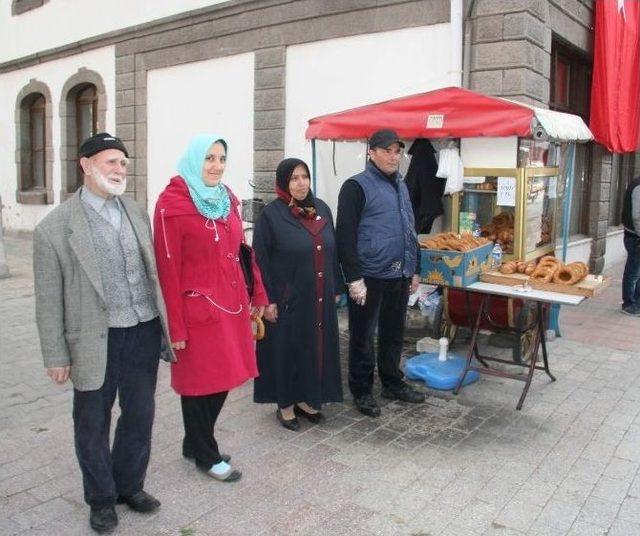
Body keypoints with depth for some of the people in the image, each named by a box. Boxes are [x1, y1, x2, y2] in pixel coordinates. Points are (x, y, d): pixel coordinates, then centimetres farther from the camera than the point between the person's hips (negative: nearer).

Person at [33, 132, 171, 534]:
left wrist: (167, 323, 9)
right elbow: (49, 300, -5)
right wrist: (56, 355, -4)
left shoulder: (137, 213, 6)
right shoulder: (55, 227, -8)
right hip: (96, 339, -4)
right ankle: (101, 497, 34)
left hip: (144, 331, 4)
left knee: (139, 415, 16)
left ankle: (130, 485, 38)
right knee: (93, 422, 13)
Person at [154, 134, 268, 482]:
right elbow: (168, 268, -14)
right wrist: (176, 326, -14)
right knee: (200, 383, 8)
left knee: (222, 379, 15)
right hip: (198, 308, -7)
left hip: (231, 305, 7)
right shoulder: (172, 204, -11)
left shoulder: (226, 198, 10)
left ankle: (196, 444, 36)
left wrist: (257, 294, 13)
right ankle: (206, 455, 28)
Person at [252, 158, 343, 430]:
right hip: (286, 298, -5)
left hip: (319, 298, 5)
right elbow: (261, 260, -10)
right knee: (285, 350, 6)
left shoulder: (321, 208, 6)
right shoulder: (271, 214, -10)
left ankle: (306, 398, 31)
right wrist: (267, 300, -13)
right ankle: (285, 404, 23)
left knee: (316, 347, 13)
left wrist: (336, 288, 11)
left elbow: (332, 251, 11)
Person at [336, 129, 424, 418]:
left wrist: (414, 270, 19)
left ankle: (393, 383, 32)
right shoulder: (357, 186, -9)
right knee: (362, 336, 6)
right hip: (369, 277, -7)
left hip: (399, 276, 7)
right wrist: (354, 278, -19)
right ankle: (361, 391, 19)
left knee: (394, 333, 17)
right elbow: (345, 236, -15)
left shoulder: (401, 185, 15)